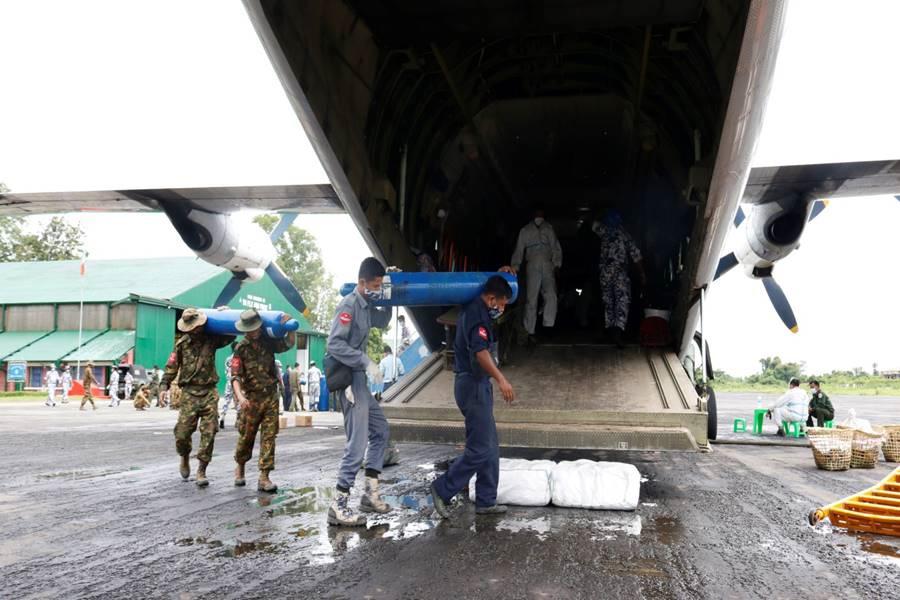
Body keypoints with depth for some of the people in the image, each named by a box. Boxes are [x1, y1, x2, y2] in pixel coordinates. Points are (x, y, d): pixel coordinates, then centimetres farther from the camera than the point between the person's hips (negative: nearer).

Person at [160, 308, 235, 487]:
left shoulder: (211, 339, 6)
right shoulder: (182, 343, 4)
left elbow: (231, 334, 14)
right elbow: (171, 367, 5)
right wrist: (163, 386, -6)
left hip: (210, 393, 1)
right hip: (189, 393, 0)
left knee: (209, 433, -6)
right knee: (182, 433, -1)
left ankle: (201, 470, 2)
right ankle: (185, 459, 30)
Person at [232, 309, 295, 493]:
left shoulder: (268, 342, 5)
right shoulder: (241, 348, -5)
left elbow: (289, 343, 11)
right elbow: (235, 375, -13)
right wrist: (240, 396, -28)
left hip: (271, 396, 2)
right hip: (251, 398, -2)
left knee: (269, 436, -3)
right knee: (246, 436, 9)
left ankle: (264, 477, -2)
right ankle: (240, 467, 35)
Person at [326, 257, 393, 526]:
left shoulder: (367, 307, 12)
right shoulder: (348, 305, -15)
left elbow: (382, 322, 31)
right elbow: (334, 344, -23)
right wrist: (367, 362, -25)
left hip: (359, 378, 10)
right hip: (348, 378, -10)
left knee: (381, 431, 16)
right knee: (358, 442, -10)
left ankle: (370, 494, 20)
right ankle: (338, 505, -4)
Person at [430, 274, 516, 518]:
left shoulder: (472, 309, 14)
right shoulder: (478, 315, -18)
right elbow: (481, 352, -33)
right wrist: (501, 379, -44)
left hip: (476, 385, 11)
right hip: (474, 385, -11)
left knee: (490, 447, 12)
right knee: (479, 449, -8)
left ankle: (486, 501, 17)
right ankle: (443, 489, 3)